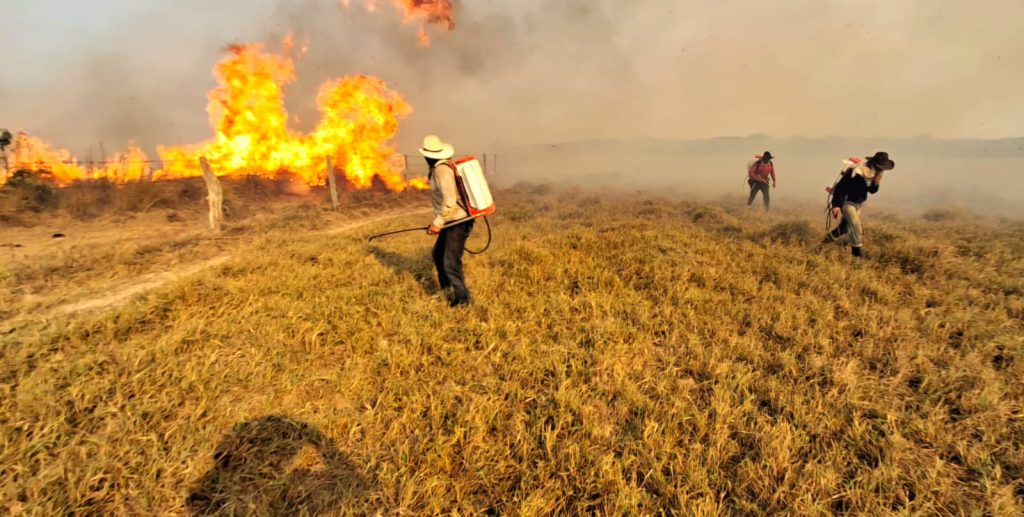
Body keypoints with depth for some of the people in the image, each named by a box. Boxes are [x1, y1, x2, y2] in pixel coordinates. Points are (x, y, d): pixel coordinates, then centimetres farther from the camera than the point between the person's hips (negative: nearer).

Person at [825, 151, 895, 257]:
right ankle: (856, 251, -5)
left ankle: (829, 237, 37)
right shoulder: (856, 173, -29)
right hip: (846, 202, -8)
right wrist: (836, 205, -33)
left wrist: (876, 183, -15)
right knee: (856, 226, -14)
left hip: (857, 203, 8)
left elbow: (872, 191, 8)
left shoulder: (874, 174, -2)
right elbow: (839, 187, -28)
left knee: (846, 226, 17)